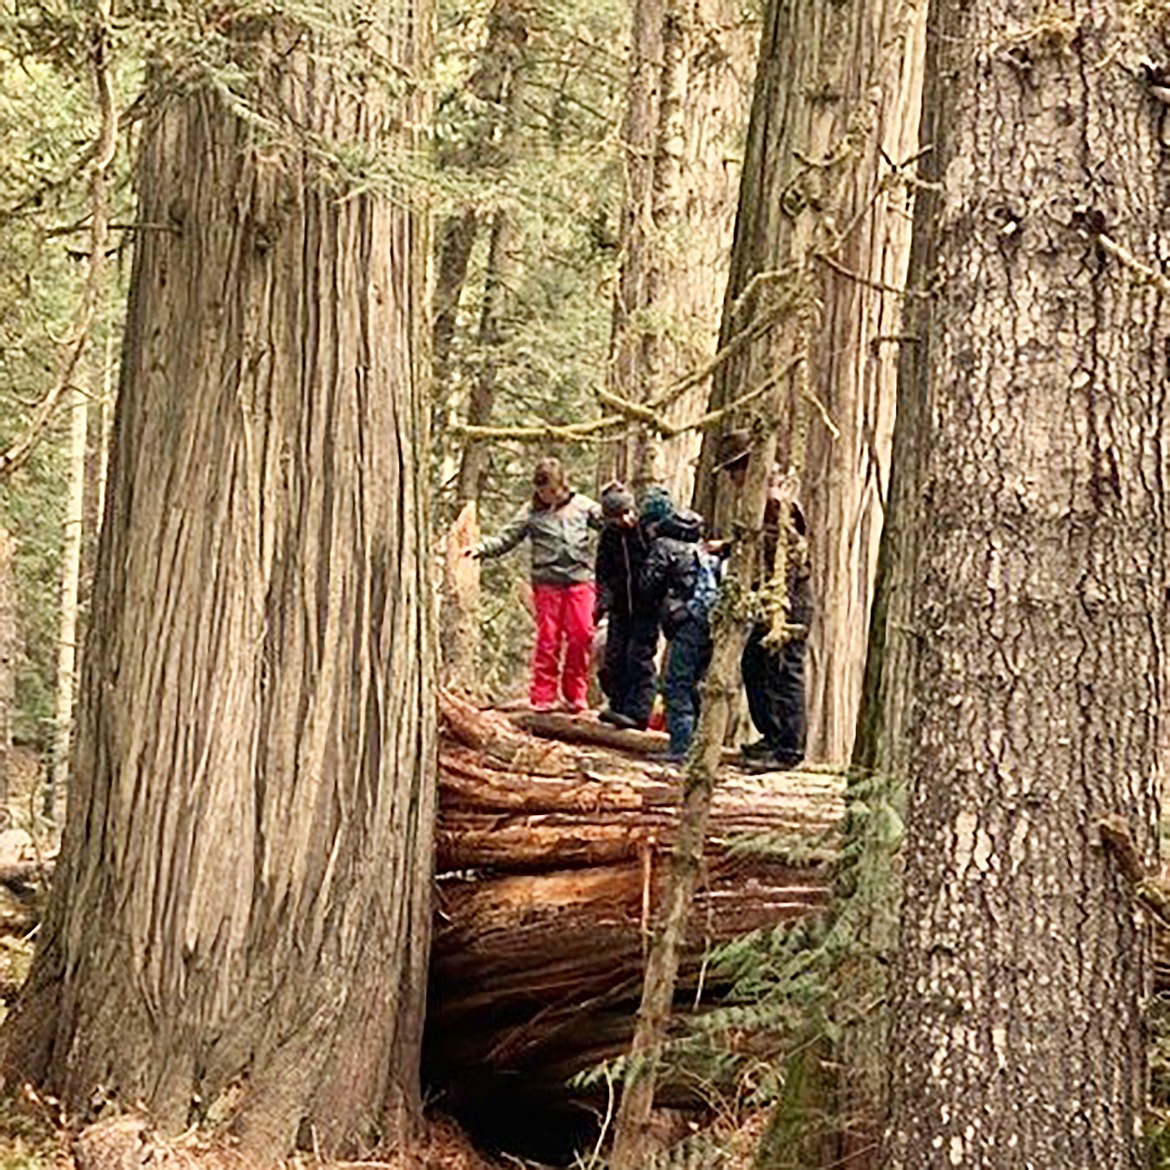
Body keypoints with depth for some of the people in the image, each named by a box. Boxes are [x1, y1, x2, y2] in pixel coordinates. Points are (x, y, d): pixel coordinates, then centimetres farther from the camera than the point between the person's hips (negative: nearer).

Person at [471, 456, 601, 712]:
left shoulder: (581, 505, 8)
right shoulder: (532, 512, 4)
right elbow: (506, 538, 2)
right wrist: (482, 548, -12)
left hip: (580, 580, 1)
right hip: (547, 583, -1)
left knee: (581, 635, 0)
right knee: (547, 639, 0)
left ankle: (575, 694, 12)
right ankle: (542, 696, 7)